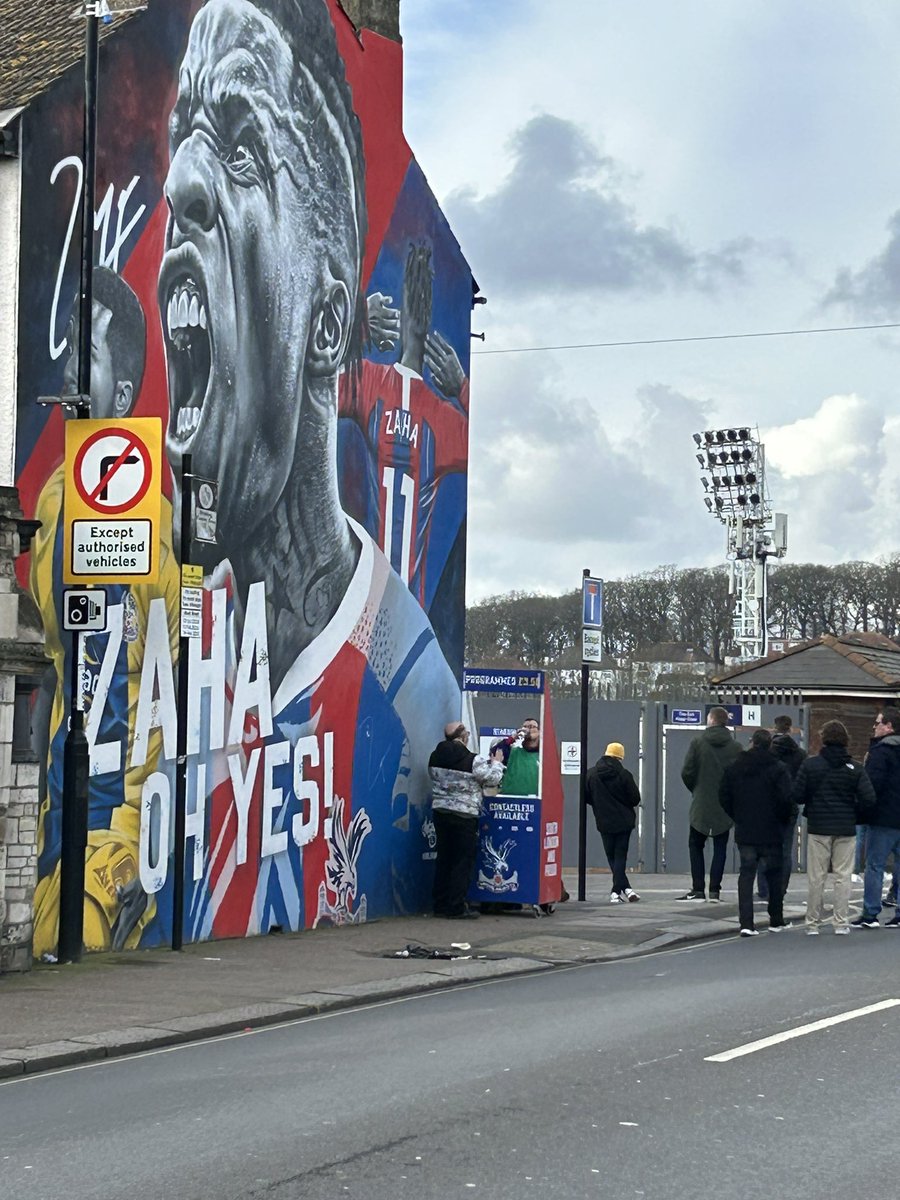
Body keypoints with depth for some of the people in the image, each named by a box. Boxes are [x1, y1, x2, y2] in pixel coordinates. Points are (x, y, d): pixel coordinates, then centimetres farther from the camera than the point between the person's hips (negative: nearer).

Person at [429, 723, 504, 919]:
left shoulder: (435, 757, 3)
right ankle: (456, 907, 0)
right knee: (463, 861, 1)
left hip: (440, 812, 6)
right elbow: (493, 779, -6)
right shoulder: (473, 761, -16)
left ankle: (440, 905, 15)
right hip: (464, 815, -6)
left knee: (443, 859, 13)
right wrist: (496, 763, 14)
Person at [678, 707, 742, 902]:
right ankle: (715, 890, 2)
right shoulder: (735, 747, -2)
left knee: (695, 844, 9)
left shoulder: (698, 742, -6)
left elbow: (687, 772, -8)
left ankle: (698, 889, 1)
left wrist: (695, 790, 9)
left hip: (701, 804, -1)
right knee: (720, 848, 7)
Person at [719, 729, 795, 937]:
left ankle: (746, 923, -8)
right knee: (774, 875, 11)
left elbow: (724, 797, 4)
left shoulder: (734, 767, 2)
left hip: (744, 833, 2)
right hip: (771, 833, -2)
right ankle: (776, 921, 20)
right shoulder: (778, 769, -9)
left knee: (746, 874, 3)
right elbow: (787, 799, -15)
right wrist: (785, 820, 2)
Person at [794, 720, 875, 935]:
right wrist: (855, 814, 9)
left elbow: (797, 796, -7)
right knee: (843, 876, 7)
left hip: (818, 828, -1)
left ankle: (813, 923, 9)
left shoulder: (810, 765, -6)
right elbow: (868, 799, -8)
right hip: (846, 829, 1)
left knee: (816, 878, 6)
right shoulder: (855, 768, -3)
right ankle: (841, 923, 7)